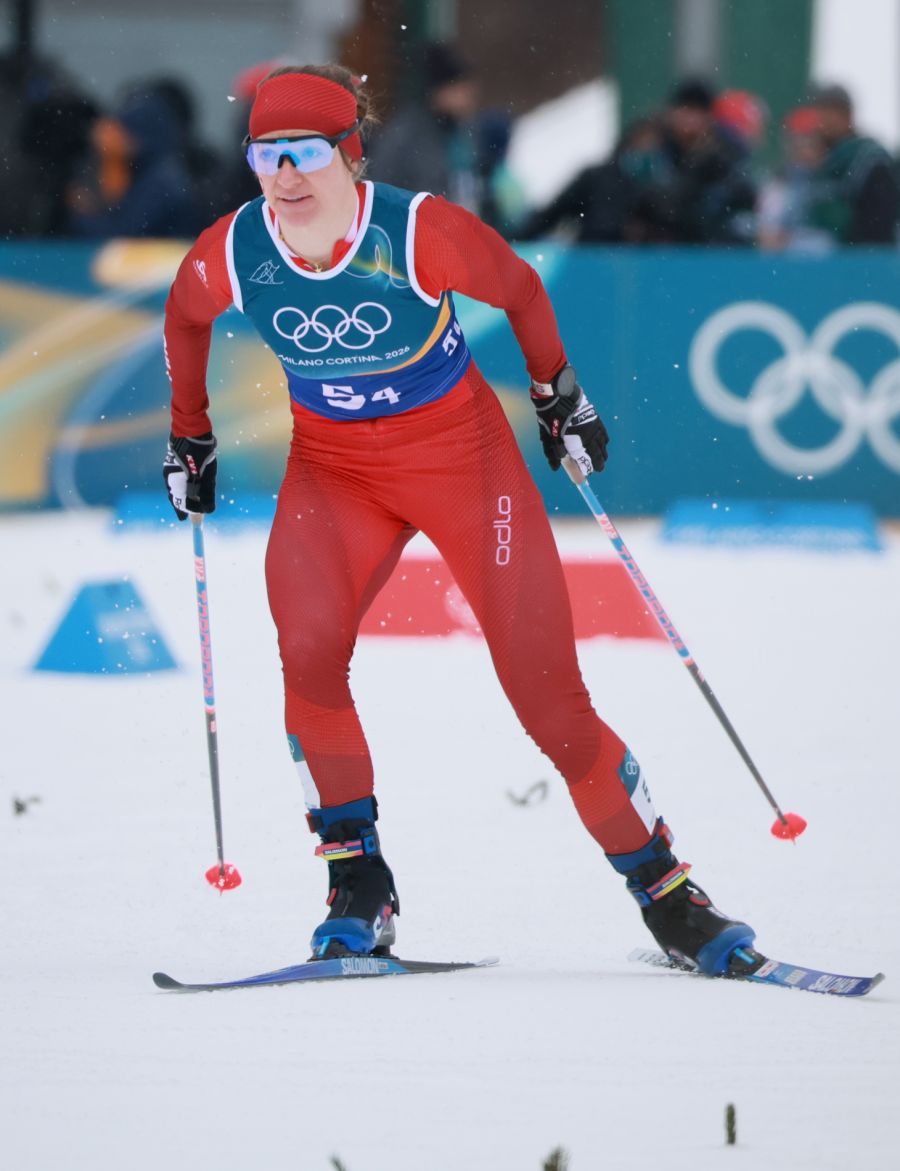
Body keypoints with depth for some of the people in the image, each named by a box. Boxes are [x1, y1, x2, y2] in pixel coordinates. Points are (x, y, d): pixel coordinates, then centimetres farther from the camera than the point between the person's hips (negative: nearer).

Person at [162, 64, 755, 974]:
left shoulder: (421, 234, -25)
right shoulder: (227, 257, -15)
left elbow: (519, 291, -5)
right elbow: (184, 319, 9)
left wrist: (559, 397, 6)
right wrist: (188, 437, 17)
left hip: (461, 454, -2)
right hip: (333, 468, 2)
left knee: (546, 690, -5)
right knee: (307, 649, -25)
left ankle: (662, 888, 10)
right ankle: (357, 887, -11)